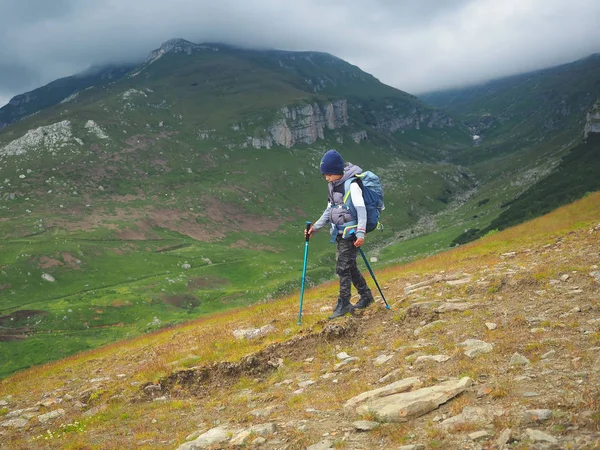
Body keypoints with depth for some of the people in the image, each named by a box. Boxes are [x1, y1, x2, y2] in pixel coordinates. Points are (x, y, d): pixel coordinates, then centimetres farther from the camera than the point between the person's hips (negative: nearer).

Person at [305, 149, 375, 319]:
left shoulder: (352, 185, -16)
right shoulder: (333, 185, 10)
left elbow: (361, 209, -19)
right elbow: (329, 210, 19)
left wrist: (361, 233, -26)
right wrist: (316, 227, 14)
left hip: (350, 233, -9)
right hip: (340, 233, 9)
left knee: (343, 267, -8)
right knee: (350, 267, 15)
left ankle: (344, 304, -1)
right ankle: (366, 296, 29)